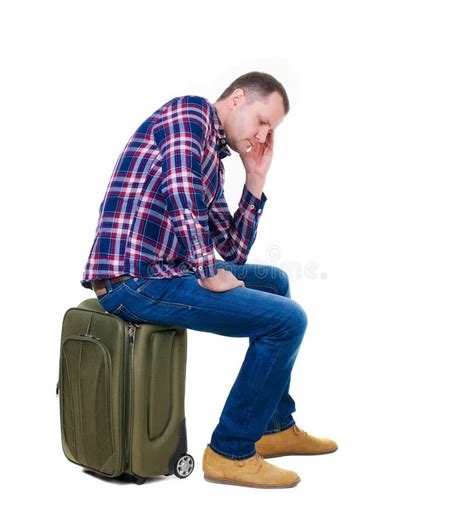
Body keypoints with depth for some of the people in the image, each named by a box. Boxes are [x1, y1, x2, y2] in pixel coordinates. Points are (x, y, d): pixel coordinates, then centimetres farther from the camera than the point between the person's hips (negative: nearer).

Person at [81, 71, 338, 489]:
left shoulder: (214, 161, 22)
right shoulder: (188, 113, -4)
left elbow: (234, 252, 21)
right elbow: (180, 194, -21)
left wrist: (256, 180, 17)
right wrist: (208, 273, -16)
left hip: (162, 269, 10)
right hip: (134, 278, -10)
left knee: (274, 280, 24)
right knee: (288, 319, -12)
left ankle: (275, 426, 28)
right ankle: (231, 452, -1)